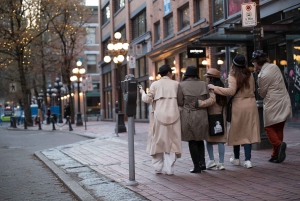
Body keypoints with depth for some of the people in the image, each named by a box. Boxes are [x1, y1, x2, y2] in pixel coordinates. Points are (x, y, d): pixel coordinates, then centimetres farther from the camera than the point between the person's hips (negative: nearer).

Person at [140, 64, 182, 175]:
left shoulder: (155, 84, 2)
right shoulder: (176, 84, 3)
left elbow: (148, 99, 0)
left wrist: (143, 93, 18)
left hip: (159, 115, 0)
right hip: (173, 115, 0)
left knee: (158, 141, 11)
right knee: (170, 141, 6)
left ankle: (158, 167, 14)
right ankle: (169, 168, 6)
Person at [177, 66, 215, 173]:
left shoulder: (182, 85, -7)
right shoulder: (203, 84, 1)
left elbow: (180, 102, -6)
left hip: (188, 116, -3)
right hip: (202, 116, 3)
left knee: (192, 141, 4)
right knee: (200, 140, 19)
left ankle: (197, 166, 5)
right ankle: (202, 162, 12)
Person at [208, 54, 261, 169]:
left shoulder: (233, 76, -9)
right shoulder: (249, 74, 7)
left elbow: (231, 91, -20)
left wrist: (215, 88, -17)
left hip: (239, 105, -4)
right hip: (251, 104, 4)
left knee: (237, 131, 10)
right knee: (249, 132, 3)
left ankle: (236, 158, 22)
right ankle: (247, 160, -3)